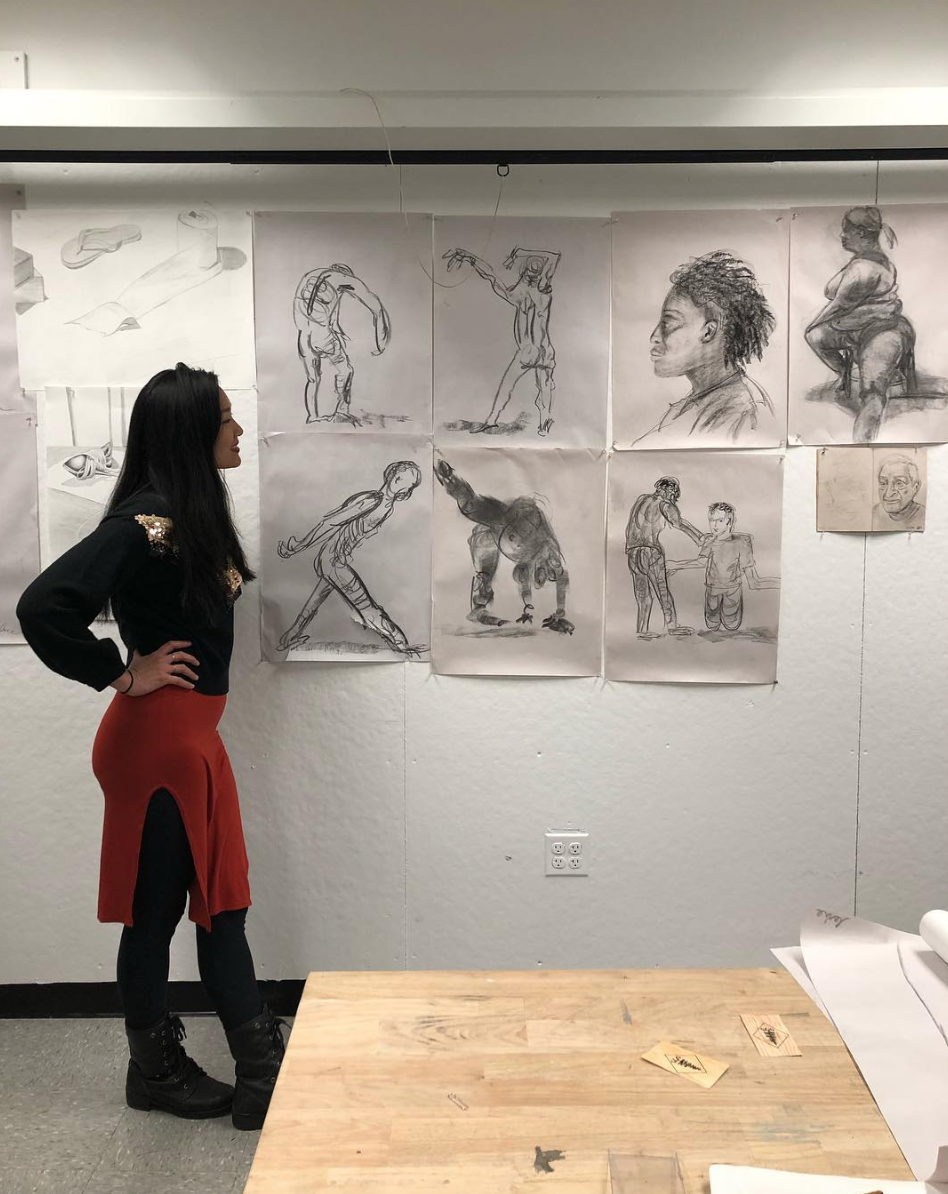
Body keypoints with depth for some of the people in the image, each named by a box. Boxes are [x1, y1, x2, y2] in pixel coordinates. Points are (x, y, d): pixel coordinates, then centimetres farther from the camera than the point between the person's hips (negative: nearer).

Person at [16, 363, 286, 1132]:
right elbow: (44, 607, -28)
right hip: (156, 739, -9)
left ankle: (265, 1076, 26)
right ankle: (156, 1073, 30)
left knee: (220, 906, 13)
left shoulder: (192, 513, 9)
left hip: (192, 737, 9)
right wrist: (123, 675, -16)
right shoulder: (149, 518, -20)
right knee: (156, 910, 8)